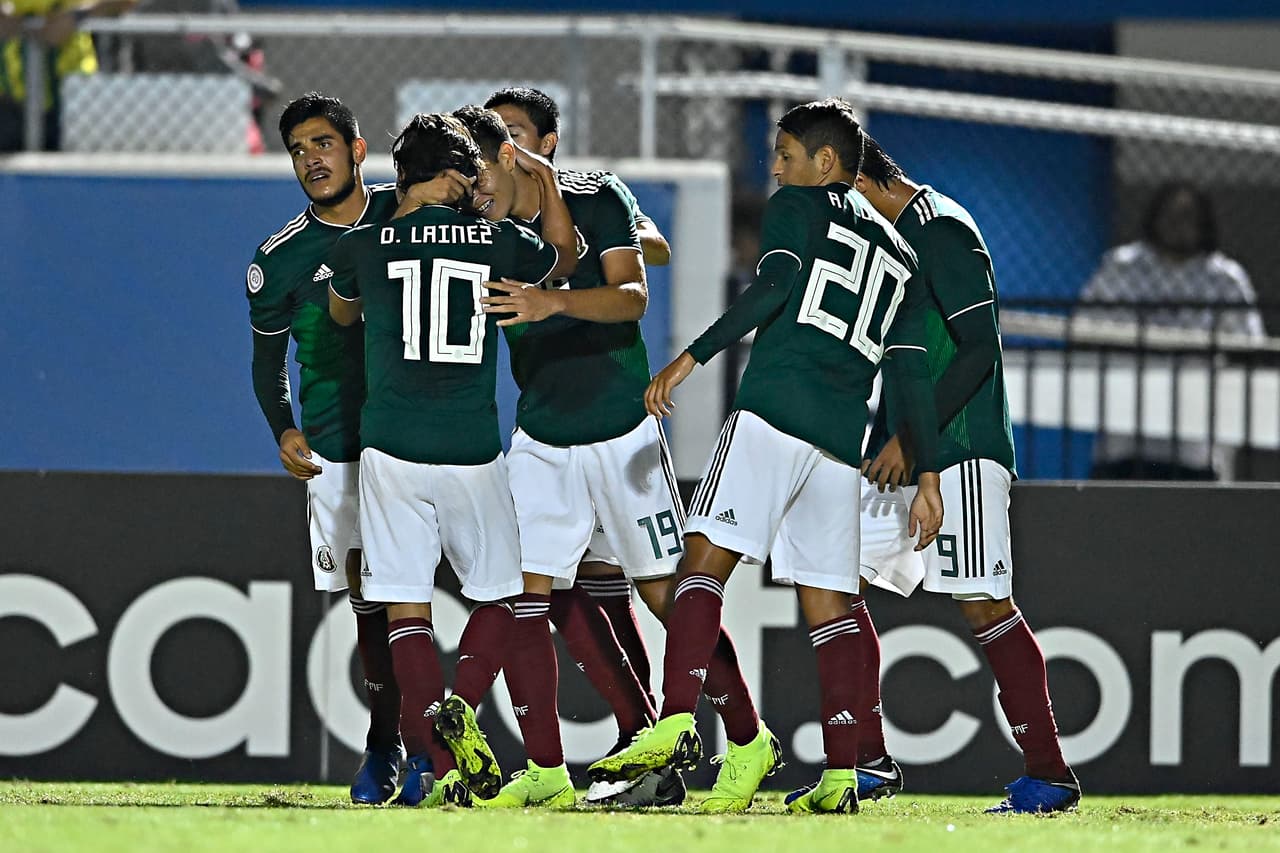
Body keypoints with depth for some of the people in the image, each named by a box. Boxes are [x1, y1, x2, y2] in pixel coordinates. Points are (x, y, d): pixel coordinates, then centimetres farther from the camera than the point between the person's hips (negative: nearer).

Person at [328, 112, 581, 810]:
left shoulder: (362, 246, 2)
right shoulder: (499, 242, 2)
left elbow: (340, 313, 25)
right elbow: (563, 258, 25)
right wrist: (544, 178, 38)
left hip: (391, 447, 0)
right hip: (473, 448, 0)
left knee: (405, 607, 2)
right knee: (501, 594, 15)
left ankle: (436, 761, -9)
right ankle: (460, 708, -10)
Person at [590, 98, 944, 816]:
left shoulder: (798, 207, 8)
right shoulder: (900, 254, 25)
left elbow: (772, 290, -10)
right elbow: (912, 374, 20)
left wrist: (690, 359, -13)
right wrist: (928, 476, 19)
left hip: (774, 411, -6)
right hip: (844, 438, 6)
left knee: (706, 560, -13)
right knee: (827, 601, 7)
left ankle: (677, 722, -31)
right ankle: (843, 776, -1)